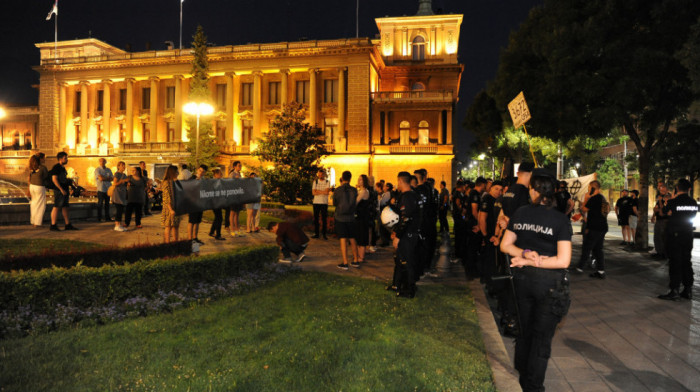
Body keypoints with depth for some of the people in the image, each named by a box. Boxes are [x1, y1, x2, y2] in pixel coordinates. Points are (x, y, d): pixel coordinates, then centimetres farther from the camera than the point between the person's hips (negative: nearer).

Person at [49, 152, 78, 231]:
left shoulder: (63, 168, 18)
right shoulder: (56, 167, -10)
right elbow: (54, 179, -17)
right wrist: (61, 189, -21)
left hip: (65, 190, 10)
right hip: (59, 190, -10)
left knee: (65, 207, 11)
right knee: (56, 207, -7)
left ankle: (68, 225, 16)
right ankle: (53, 226, -4)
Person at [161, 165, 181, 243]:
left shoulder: (173, 182, 15)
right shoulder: (166, 182, -12)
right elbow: (167, 197, -18)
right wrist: (171, 209, -23)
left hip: (175, 207, 9)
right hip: (169, 208, -8)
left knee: (176, 225, 10)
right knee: (168, 226, -3)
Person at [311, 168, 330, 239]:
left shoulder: (327, 182, 3)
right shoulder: (315, 182, 8)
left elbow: (327, 192, -12)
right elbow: (313, 192, -2)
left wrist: (317, 191, -8)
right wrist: (323, 192, -10)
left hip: (324, 203, -2)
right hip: (316, 202, 2)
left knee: (324, 219, -1)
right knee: (316, 218, 4)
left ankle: (324, 234, 5)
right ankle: (316, 233, 11)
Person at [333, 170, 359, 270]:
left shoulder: (337, 190, -10)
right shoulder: (354, 190, -6)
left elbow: (334, 203, 3)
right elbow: (355, 203, 6)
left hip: (340, 217, -2)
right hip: (351, 217, 2)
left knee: (343, 239, -1)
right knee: (352, 239, 13)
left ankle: (345, 263, 0)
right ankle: (355, 261, 21)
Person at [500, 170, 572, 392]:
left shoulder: (519, 213, -3)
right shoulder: (560, 220, -14)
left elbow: (505, 245, 2)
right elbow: (563, 261, -17)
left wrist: (526, 255, -9)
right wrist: (534, 260, -11)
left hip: (523, 278, 4)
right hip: (549, 282, -4)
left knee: (526, 330, 23)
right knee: (542, 338, 10)